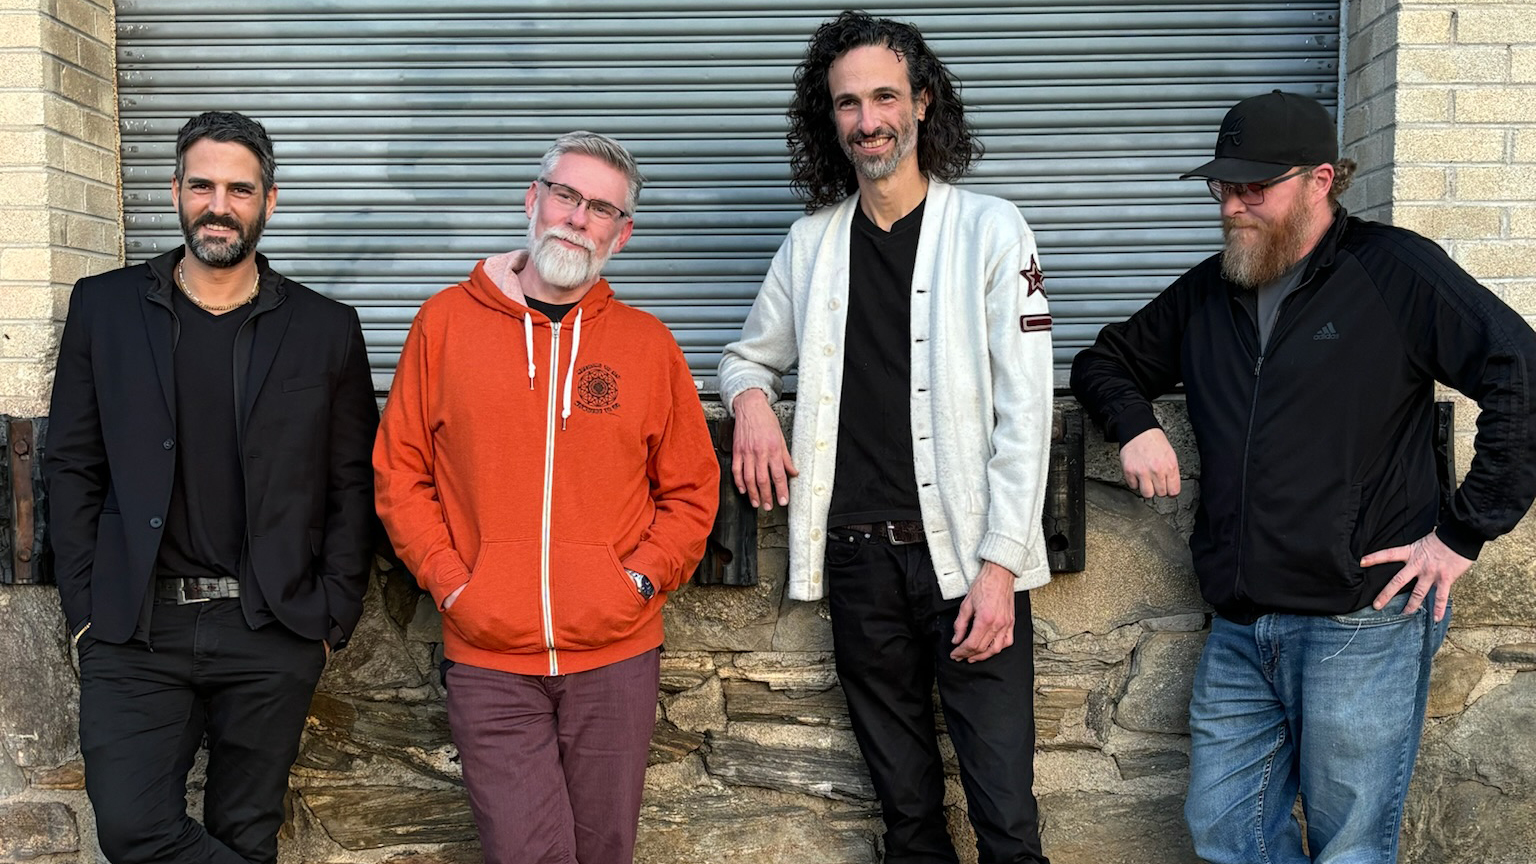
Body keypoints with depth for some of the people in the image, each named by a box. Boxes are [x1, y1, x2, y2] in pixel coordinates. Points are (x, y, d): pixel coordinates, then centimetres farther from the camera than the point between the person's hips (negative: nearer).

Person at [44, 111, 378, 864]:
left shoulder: (326, 329, 1)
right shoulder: (103, 307, 4)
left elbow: (352, 486, 4)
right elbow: (72, 467, 6)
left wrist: (332, 617, -2)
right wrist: (85, 607, 1)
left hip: (272, 635, 0)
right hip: (134, 630, 1)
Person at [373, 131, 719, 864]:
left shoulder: (647, 344, 4)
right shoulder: (446, 322, 2)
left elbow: (692, 491, 8)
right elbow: (400, 473, 3)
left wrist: (642, 577, -5)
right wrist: (451, 582, -6)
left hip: (617, 654, 2)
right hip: (489, 660, -1)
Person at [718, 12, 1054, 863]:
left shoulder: (990, 230, -2)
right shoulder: (811, 243, 9)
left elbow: (1024, 411, -6)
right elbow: (750, 355, 23)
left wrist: (999, 564, -13)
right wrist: (750, 396, -2)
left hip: (965, 554, -3)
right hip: (856, 557, 4)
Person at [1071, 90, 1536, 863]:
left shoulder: (1395, 270, -6)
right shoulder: (1207, 292, 13)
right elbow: (1105, 362, 24)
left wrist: (1465, 532, -14)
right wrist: (1135, 426, 2)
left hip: (1362, 625, -6)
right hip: (1239, 628, 6)